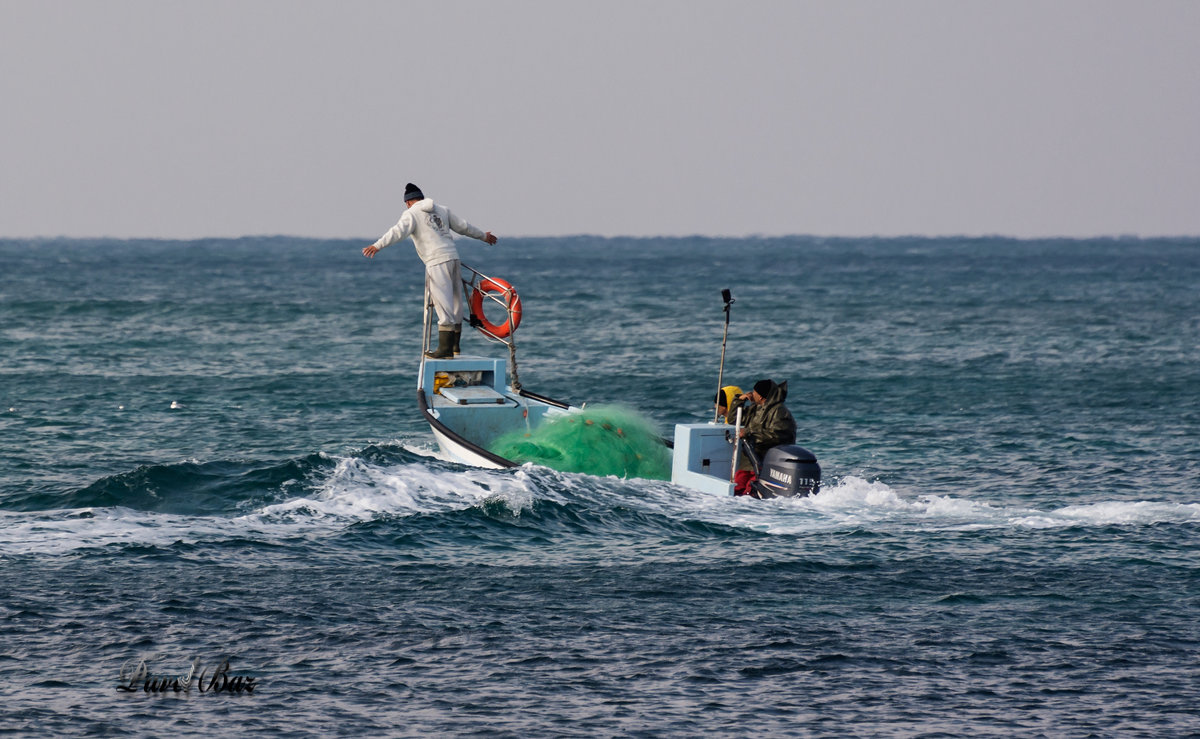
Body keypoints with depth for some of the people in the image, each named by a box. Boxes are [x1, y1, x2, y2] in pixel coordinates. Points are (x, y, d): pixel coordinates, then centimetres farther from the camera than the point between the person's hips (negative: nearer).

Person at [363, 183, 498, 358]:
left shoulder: (411, 214, 0)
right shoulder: (442, 210, 20)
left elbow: (398, 232, -18)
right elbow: (463, 227, 29)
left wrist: (378, 246, -28)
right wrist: (483, 236, 45)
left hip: (437, 262, -7)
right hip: (453, 258, 7)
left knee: (443, 304, -10)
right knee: (455, 303, 14)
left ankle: (445, 348, -12)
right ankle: (455, 346, 24)